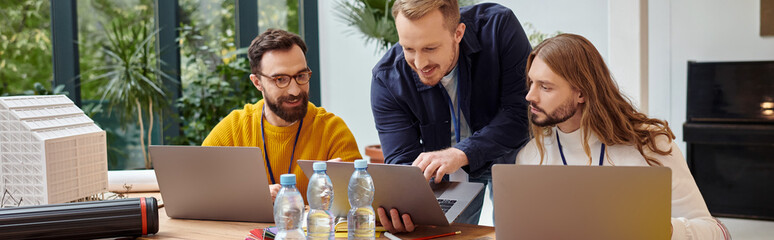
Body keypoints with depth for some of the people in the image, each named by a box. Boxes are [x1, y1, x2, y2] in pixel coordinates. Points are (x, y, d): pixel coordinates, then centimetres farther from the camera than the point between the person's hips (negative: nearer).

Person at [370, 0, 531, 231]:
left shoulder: (499, 27, -28)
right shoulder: (387, 78, -24)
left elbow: (521, 112, -29)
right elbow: (402, 160, -24)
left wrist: (461, 154, -42)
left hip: (509, 154, -1)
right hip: (441, 169, 1)